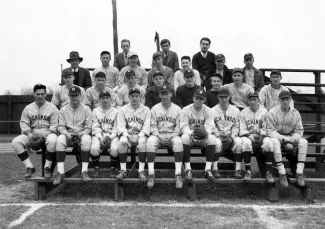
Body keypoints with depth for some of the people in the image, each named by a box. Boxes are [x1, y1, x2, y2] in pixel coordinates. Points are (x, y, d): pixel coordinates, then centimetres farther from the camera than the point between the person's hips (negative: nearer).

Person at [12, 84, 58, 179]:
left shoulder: (52, 108, 6)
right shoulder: (28, 108, 15)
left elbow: (54, 125, -2)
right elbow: (24, 124, 9)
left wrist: (45, 136, -17)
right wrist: (30, 135, -10)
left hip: (47, 133, -3)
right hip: (32, 134, 3)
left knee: (52, 141, -39)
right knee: (16, 142, -22)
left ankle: (47, 168, -21)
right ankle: (30, 167, -13)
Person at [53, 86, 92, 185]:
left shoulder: (86, 109, 8)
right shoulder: (63, 110, 13)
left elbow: (88, 128, 1)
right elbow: (61, 126, 6)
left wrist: (81, 134, -20)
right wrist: (66, 133, -17)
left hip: (82, 134, -1)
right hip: (67, 134, 1)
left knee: (86, 139, -36)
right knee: (60, 140, -32)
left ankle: (84, 172, -35)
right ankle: (60, 173, -32)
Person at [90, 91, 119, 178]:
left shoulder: (116, 111, 10)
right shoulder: (95, 111, 13)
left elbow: (116, 128, 3)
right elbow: (95, 128, 5)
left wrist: (110, 137, -13)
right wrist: (101, 137, -12)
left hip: (112, 136, -1)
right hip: (98, 135, 1)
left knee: (115, 149, -31)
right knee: (94, 148, -30)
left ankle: (113, 169, -7)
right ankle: (96, 168, -7)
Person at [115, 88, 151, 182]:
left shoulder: (146, 110, 9)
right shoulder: (123, 109, 11)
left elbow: (147, 126, 0)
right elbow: (120, 126, 2)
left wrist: (139, 136, -17)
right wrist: (127, 135, -16)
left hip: (140, 135, 0)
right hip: (127, 134, 1)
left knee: (143, 142, -34)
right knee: (123, 142, -32)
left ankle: (141, 171, -31)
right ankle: (123, 171, -25)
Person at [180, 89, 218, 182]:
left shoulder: (207, 111, 2)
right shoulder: (186, 110, -3)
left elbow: (209, 127, -8)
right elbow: (183, 128, -11)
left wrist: (205, 131, -34)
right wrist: (191, 132, -34)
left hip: (203, 137, 2)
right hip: (190, 136, -1)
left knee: (212, 139, -29)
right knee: (185, 138, -34)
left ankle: (208, 169, -24)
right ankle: (188, 170, -31)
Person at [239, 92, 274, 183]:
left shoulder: (264, 112, 6)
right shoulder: (243, 112, 7)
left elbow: (266, 129, 1)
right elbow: (242, 131, 2)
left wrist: (260, 134, -17)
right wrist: (250, 135, -15)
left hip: (261, 137, 0)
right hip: (248, 136, 0)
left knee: (268, 142, -32)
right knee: (246, 142, -35)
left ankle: (269, 172, -24)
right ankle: (248, 171, -24)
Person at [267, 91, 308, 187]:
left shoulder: (295, 113, 2)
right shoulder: (272, 112, -9)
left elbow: (299, 131, 0)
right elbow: (271, 131, -14)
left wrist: (291, 140, -19)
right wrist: (285, 139, -24)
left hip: (291, 137, 3)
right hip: (277, 137, -3)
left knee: (304, 142, -23)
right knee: (274, 141, -36)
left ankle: (299, 172, -20)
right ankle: (282, 174, -34)